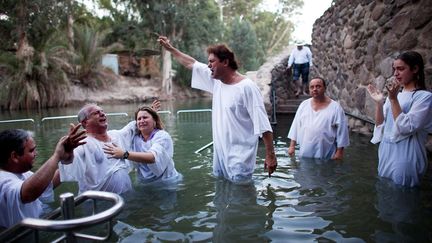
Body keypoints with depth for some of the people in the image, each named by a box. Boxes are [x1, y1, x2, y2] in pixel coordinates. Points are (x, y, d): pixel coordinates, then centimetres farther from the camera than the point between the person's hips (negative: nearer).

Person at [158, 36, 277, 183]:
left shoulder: (247, 87, -16)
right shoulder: (216, 80, 6)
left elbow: (263, 124, -17)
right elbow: (191, 63, 20)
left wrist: (270, 155, -19)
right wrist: (170, 48, 26)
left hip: (240, 156, -7)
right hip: (220, 153, 8)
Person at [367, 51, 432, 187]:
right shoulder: (395, 95, 9)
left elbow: (406, 127, -20)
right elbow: (380, 125, 6)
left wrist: (393, 99, -20)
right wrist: (379, 103, -7)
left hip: (405, 156, -6)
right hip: (386, 152, 6)